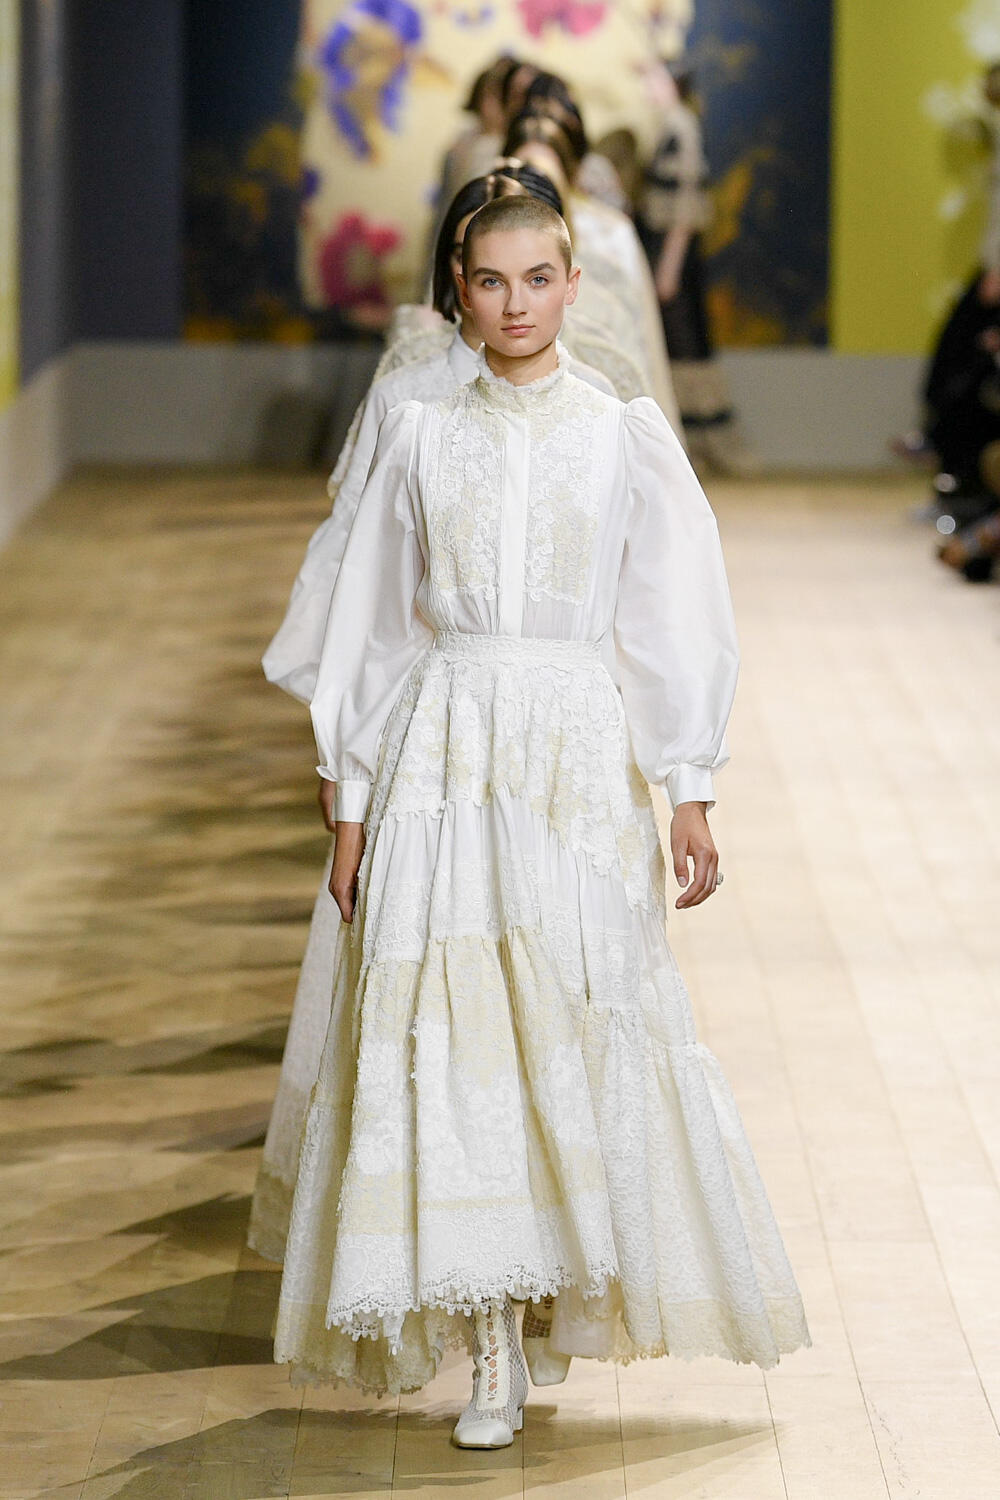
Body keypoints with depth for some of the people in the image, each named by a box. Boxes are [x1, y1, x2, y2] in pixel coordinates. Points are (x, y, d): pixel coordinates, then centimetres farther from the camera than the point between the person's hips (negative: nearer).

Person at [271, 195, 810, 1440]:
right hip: (442, 756, 1)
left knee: (582, 1038, -3)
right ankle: (492, 1353, 2)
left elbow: (674, 619, 5)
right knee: (449, 1040, -4)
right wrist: (353, 803, 7)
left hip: (578, 749, -1)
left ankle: (586, 1301, 18)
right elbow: (375, 625, 10)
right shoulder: (419, 436, 6)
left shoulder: (625, 436, 3)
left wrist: (690, 794, 0)